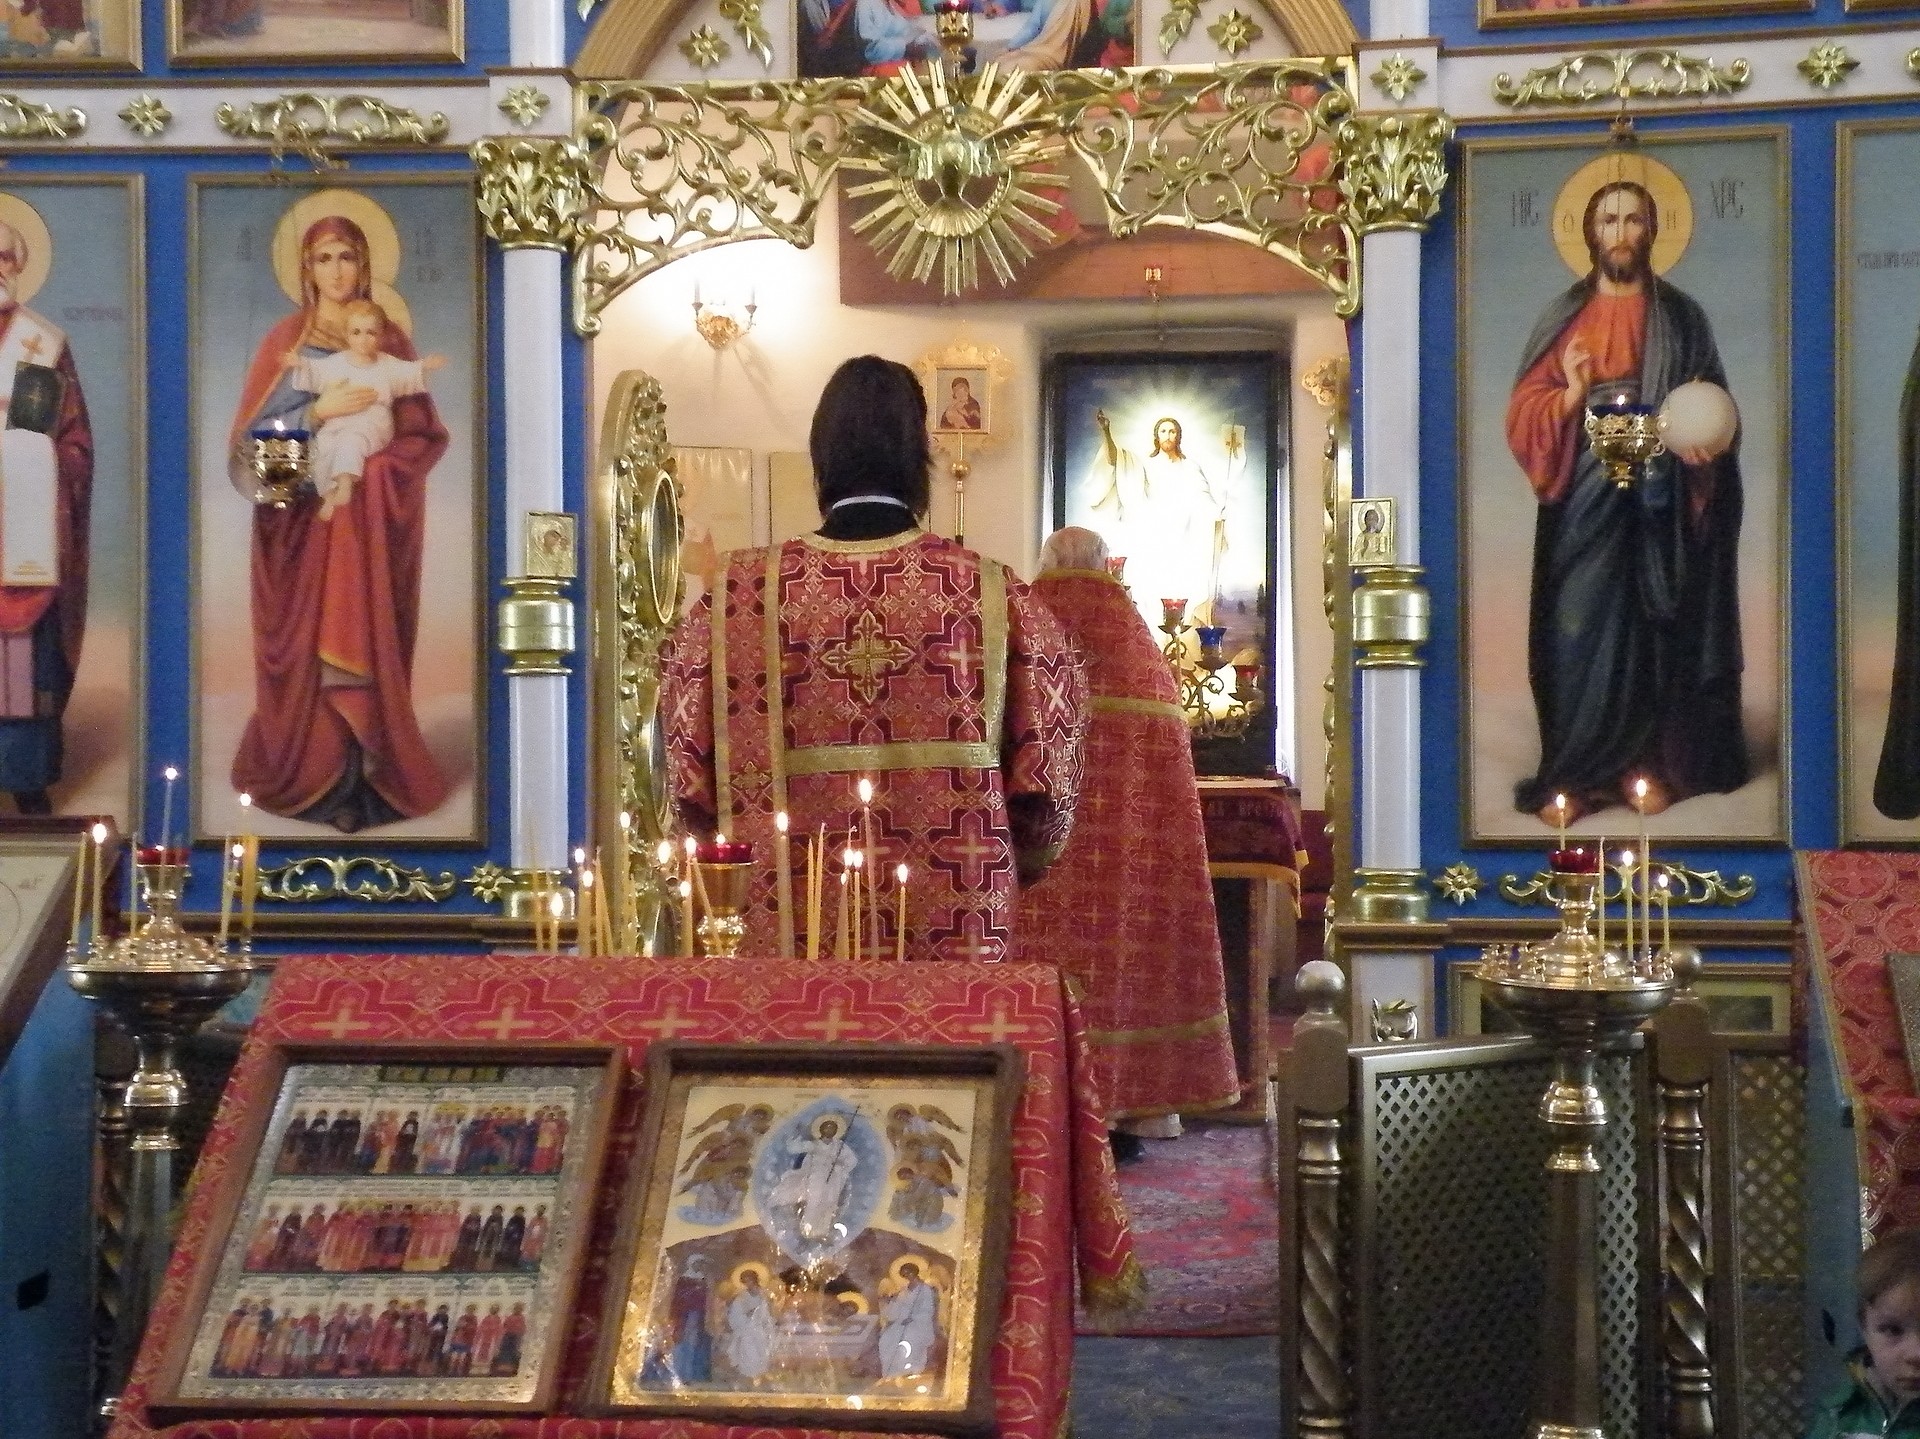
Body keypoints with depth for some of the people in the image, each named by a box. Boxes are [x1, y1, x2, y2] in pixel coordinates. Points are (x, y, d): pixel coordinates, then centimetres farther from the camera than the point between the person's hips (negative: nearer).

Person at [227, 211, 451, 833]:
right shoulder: (285, 341, 5)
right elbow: (254, 434, -2)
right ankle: (310, 777, 1)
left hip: (370, 519, 1)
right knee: (307, 648, -4)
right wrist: (320, 411, -15)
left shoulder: (389, 340, 8)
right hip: (301, 515, -1)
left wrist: (366, 469, -12)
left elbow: (420, 434, 4)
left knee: (367, 645, -3)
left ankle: (365, 778, 1)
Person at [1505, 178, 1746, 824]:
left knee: (1655, 633, 3)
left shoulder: (1683, 318, 8)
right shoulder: (1562, 319, 7)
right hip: (1583, 505, 0)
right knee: (1579, 633, -4)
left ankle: (1648, 764, 11)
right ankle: (1573, 775, 1)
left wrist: (1701, 444, -12)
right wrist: (1570, 397, -17)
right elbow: (1521, 414, 2)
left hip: (1659, 508, 0)